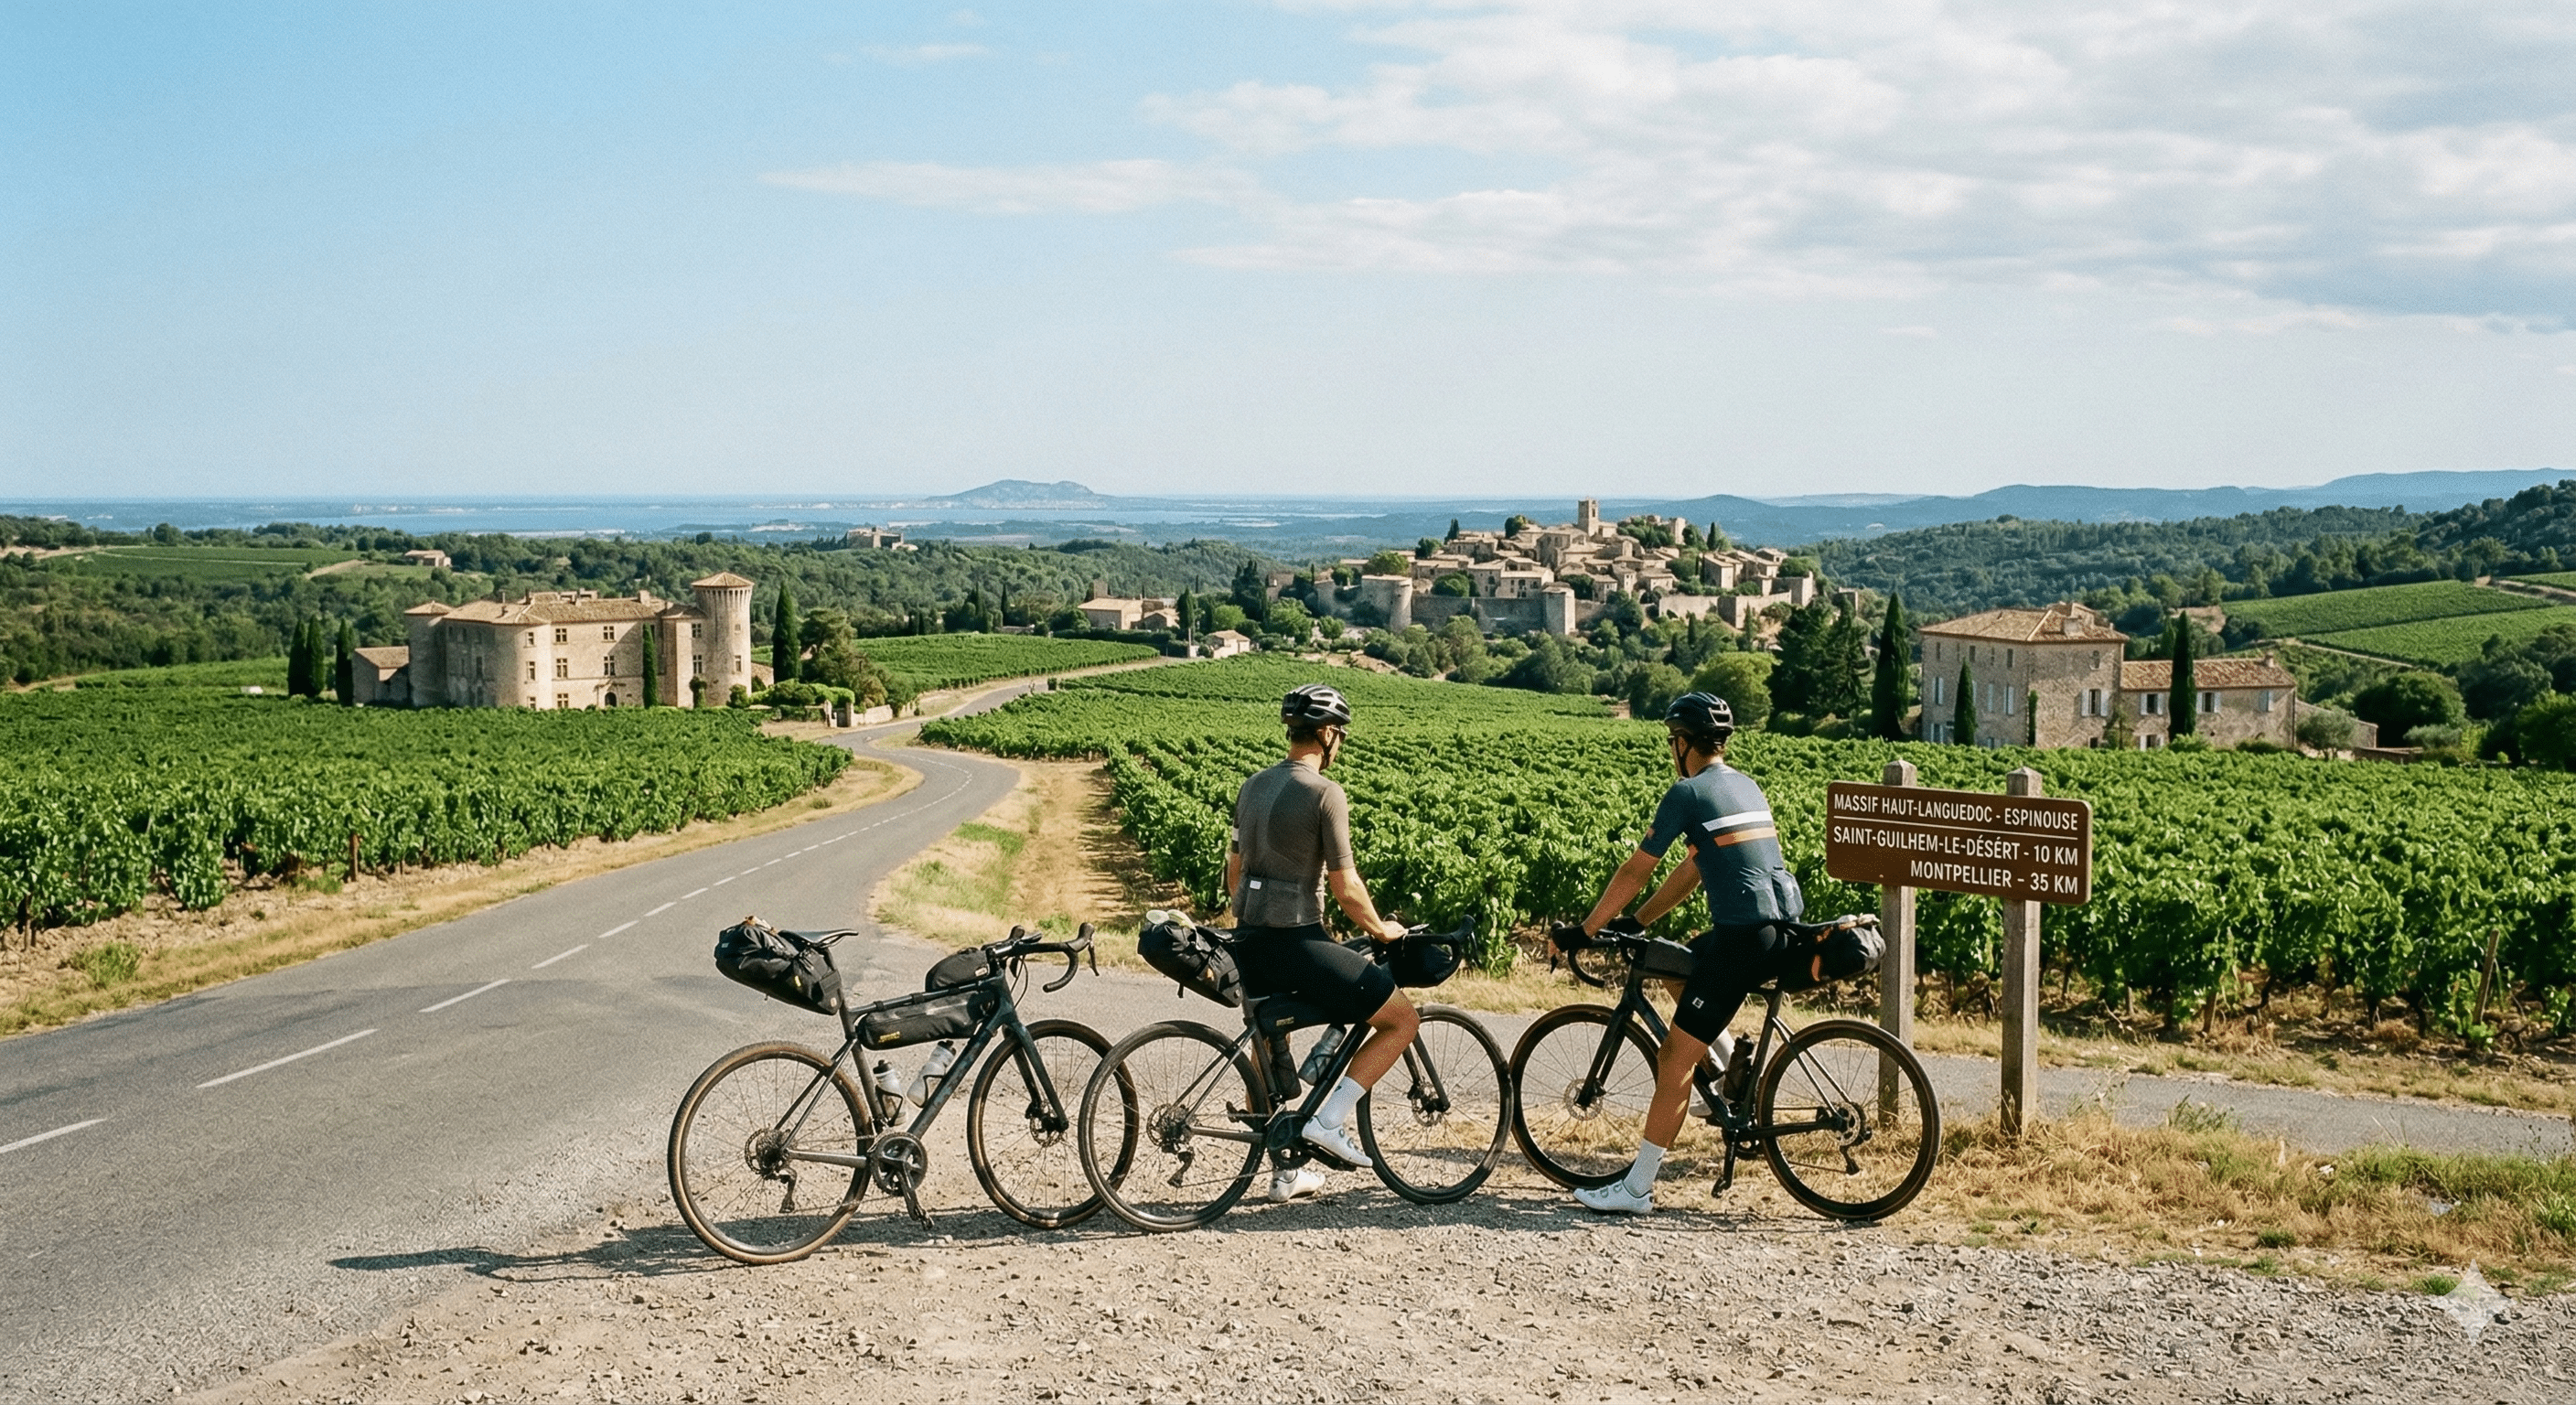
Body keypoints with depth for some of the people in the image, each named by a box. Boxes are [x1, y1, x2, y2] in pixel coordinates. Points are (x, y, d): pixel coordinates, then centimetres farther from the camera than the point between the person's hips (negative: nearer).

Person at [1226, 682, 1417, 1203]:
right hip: (1298, 942, -8)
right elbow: (1345, 886, -13)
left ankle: (1285, 1172, 30)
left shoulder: (1253, 785, 11)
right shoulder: (1324, 793, -13)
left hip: (1250, 941, 9)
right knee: (1402, 1020, 2)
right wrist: (1380, 930, 4)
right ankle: (1328, 1120, -2)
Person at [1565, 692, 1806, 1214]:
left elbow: (1635, 872, -2)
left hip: (1744, 936, -9)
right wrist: (1635, 923, 28)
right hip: (1788, 926, 9)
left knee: (1674, 1062, -2)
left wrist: (1585, 930, 8)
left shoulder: (1688, 792, -5)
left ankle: (1637, 1188, 0)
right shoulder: (1747, 787, 20)